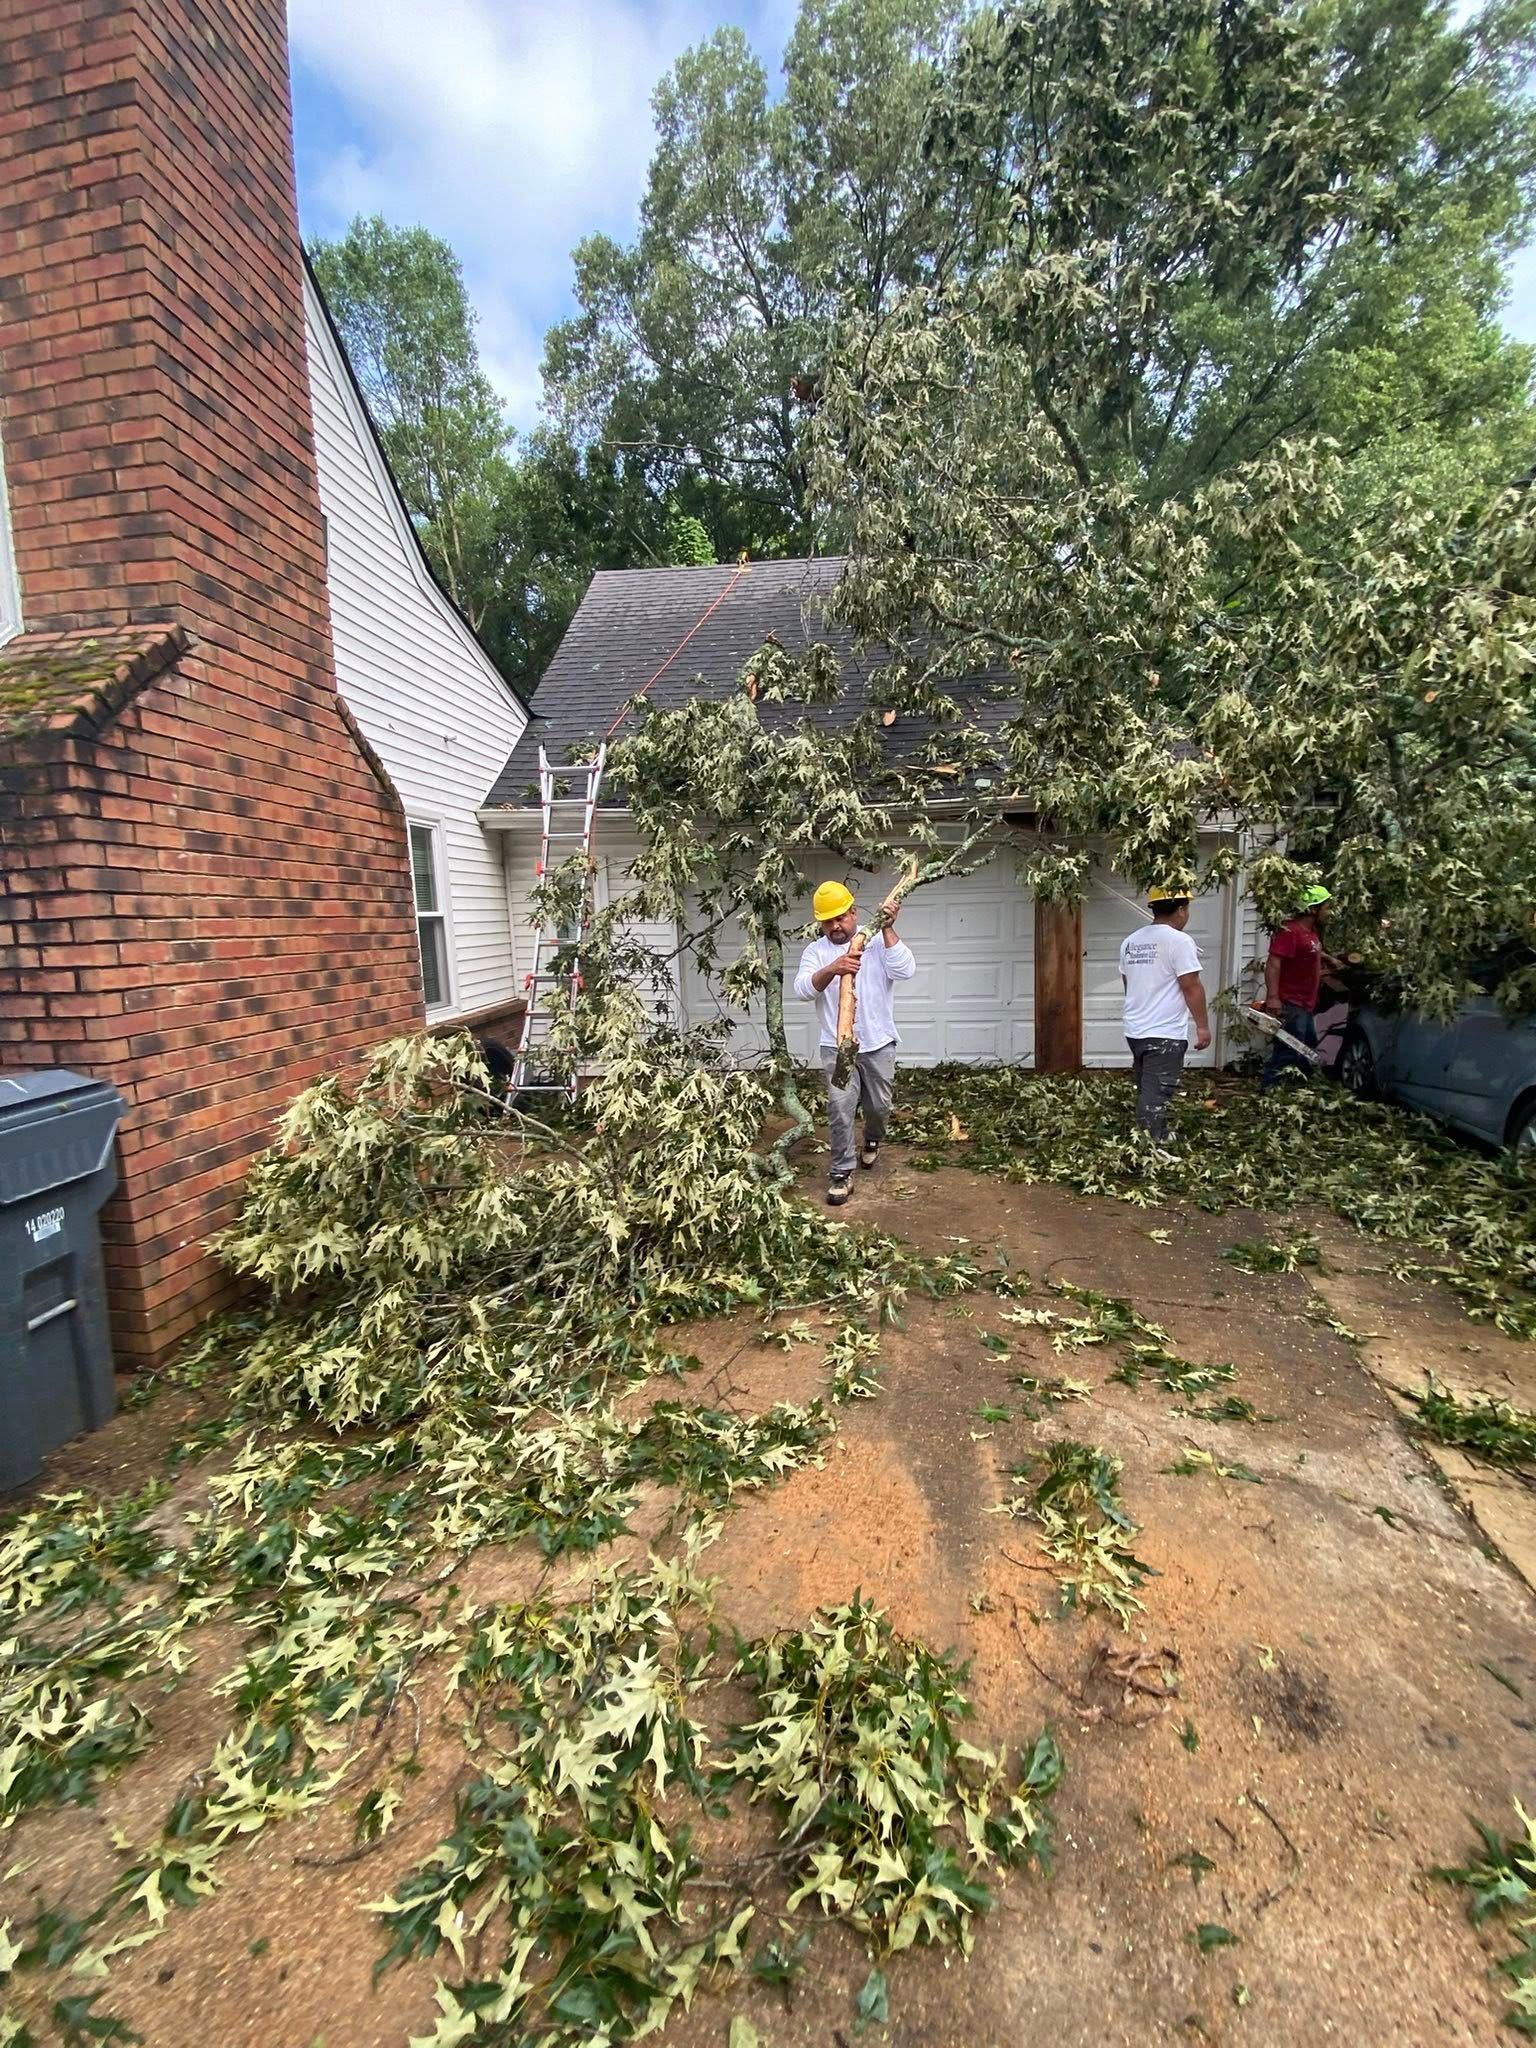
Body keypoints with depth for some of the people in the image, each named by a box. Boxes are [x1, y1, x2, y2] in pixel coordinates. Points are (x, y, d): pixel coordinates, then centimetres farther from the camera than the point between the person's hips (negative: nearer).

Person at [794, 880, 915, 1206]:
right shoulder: (815, 951, -2)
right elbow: (802, 990, -19)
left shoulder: (878, 941, -2)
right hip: (837, 1047, -1)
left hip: (879, 1044, 1)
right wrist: (832, 969, -38)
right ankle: (842, 1172, 5)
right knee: (840, 1108, -8)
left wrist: (887, 929, -23)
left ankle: (872, 1140, 44)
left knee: (879, 1105, 12)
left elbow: (905, 971, -18)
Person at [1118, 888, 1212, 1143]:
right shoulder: (1179, 940, -13)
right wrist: (1203, 1025, -6)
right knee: (1156, 1096, -5)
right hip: (1165, 1033, -7)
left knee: (1145, 1091, 18)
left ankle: (1147, 1141, 28)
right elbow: (1192, 987, -14)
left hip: (1135, 1030, 8)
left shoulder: (1130, 941, 10)